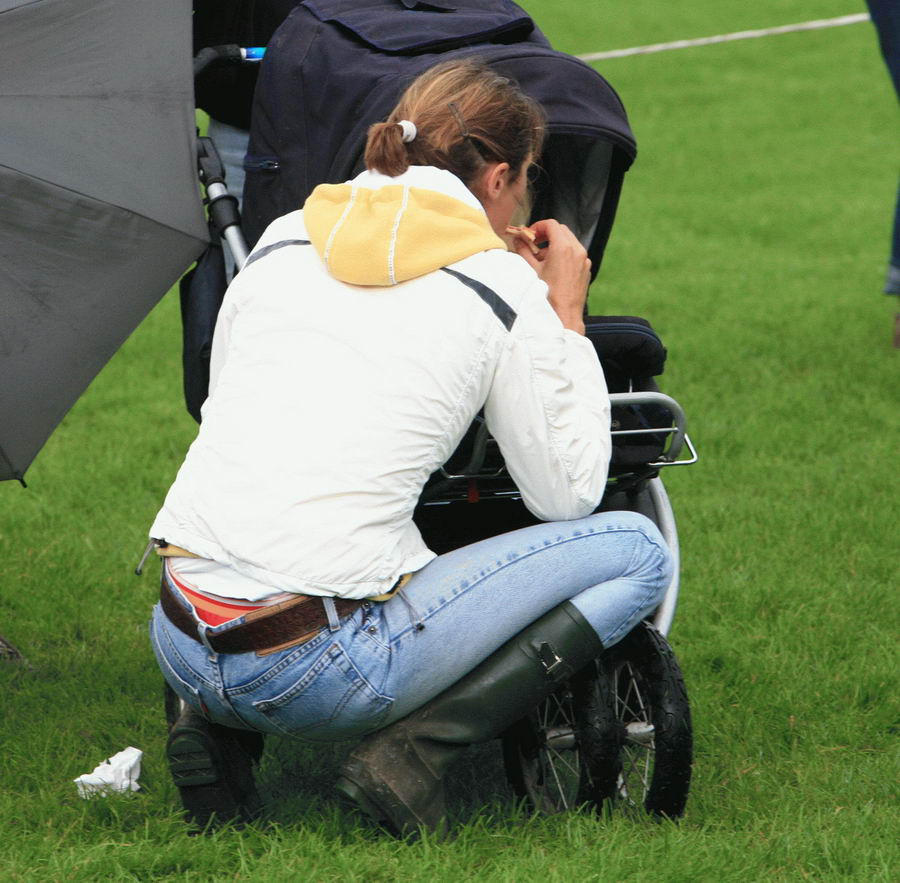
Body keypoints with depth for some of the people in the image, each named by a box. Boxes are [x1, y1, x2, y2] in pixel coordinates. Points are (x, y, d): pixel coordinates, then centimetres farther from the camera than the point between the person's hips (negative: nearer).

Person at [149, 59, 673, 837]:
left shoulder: (285, 239, 12)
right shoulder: (507, 290, 0)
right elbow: (567, 497, 9)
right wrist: (567, 322, 20)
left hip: (180, 647, 6)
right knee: (636, 550, 9)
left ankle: (216, 730, 15)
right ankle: (412, 753, -4)